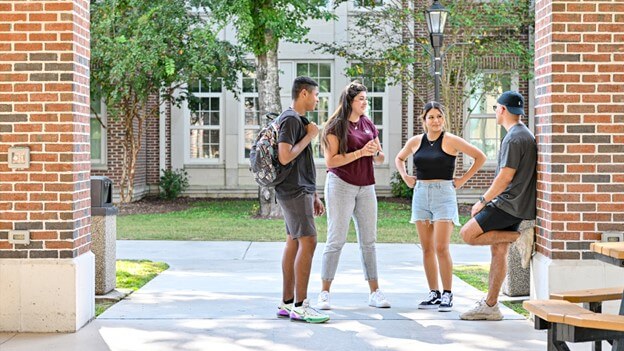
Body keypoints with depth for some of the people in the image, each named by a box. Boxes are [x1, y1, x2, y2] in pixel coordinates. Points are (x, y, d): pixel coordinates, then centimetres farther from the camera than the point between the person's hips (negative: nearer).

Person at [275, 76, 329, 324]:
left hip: (300, 191, 10)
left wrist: (314, 196, 22)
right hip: (294, 192, -10)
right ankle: (300, 306, -11)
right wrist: (309, 136, -12)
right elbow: (285, 157, -24)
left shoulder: (300, 121, 20)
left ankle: (287, 303, 12)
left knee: (294, 243, 9)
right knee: (308, 242, -12)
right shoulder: (291, 120, -12)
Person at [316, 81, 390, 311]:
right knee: (336, 240, -5)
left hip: (366, 187, 6)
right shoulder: (336, 126, -6)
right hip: (341, 186, -6)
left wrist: (375, 151, -6)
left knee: (369, 241, 7)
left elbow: (380, 158, 17)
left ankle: (374, 292, 12)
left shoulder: (369, 125, 12)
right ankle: (324, 293, 2)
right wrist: (360, 153, -19)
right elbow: (330, 161, -14)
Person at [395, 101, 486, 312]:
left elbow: (480, 157, -1)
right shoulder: (415, 142, 8)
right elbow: (399, 158, 28)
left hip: (444, 194, -5)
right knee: (427, 248, 6)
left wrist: (463, 180, -2)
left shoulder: (451, 141, -4)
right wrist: (405, 177, 12)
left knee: (441, 247, -11)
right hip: (421, 194, 5)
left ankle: (447, 295, -2)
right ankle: (433, 294, 13)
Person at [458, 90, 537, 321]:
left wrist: (483, 201, -10)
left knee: (468, 235, -11)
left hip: (509, 204, -10)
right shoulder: (525, 135, 17)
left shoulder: (514, 138, -15)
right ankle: (490, 306, 12)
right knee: (498, 251, 10)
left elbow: (505, 177, -20)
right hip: (514, 205, 10)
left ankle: (520, 237, -10)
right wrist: (489, 200, 21)